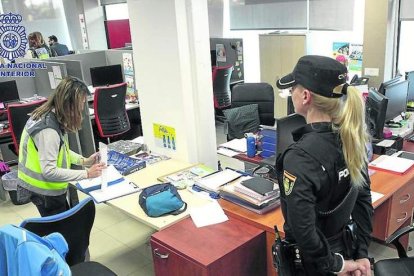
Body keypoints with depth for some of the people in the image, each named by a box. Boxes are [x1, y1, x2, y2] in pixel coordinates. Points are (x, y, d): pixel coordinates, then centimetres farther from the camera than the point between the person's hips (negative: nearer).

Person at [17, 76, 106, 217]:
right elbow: (49, 172, -33)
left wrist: (84, 161, -1)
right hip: (45, 191, -9)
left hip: (48, 187, 9)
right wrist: (86, 173, -29)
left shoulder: (54, 117, -2)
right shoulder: (47, 129, -31)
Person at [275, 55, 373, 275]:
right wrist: (361, 253, 4)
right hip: (347, 248, 6)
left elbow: (303, 232, -29)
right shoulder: (351, 138, -8)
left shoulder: (300, 157, -30)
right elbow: (363, 198, -1)